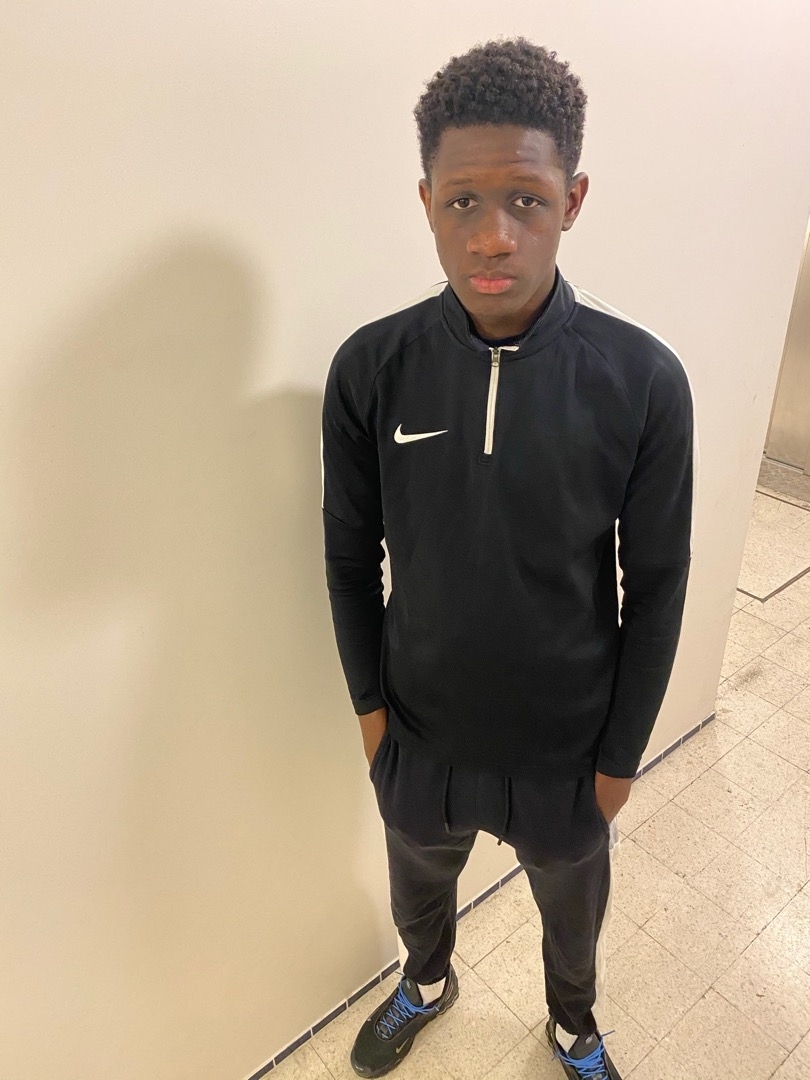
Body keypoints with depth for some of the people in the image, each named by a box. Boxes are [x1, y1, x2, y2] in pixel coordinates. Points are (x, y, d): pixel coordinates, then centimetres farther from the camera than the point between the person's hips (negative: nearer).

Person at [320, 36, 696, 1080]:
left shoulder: (642, 379, -19)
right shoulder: (370, 368, -16)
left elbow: (655, 586, -10)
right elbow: (350, 553, -4)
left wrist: (621, 754, -4)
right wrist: (370, 701, -1)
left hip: (568, 743, 0)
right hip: (419, 732, 1)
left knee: (573, 909, 28)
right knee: (418, 886, 30)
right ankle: (426, 983, 66)